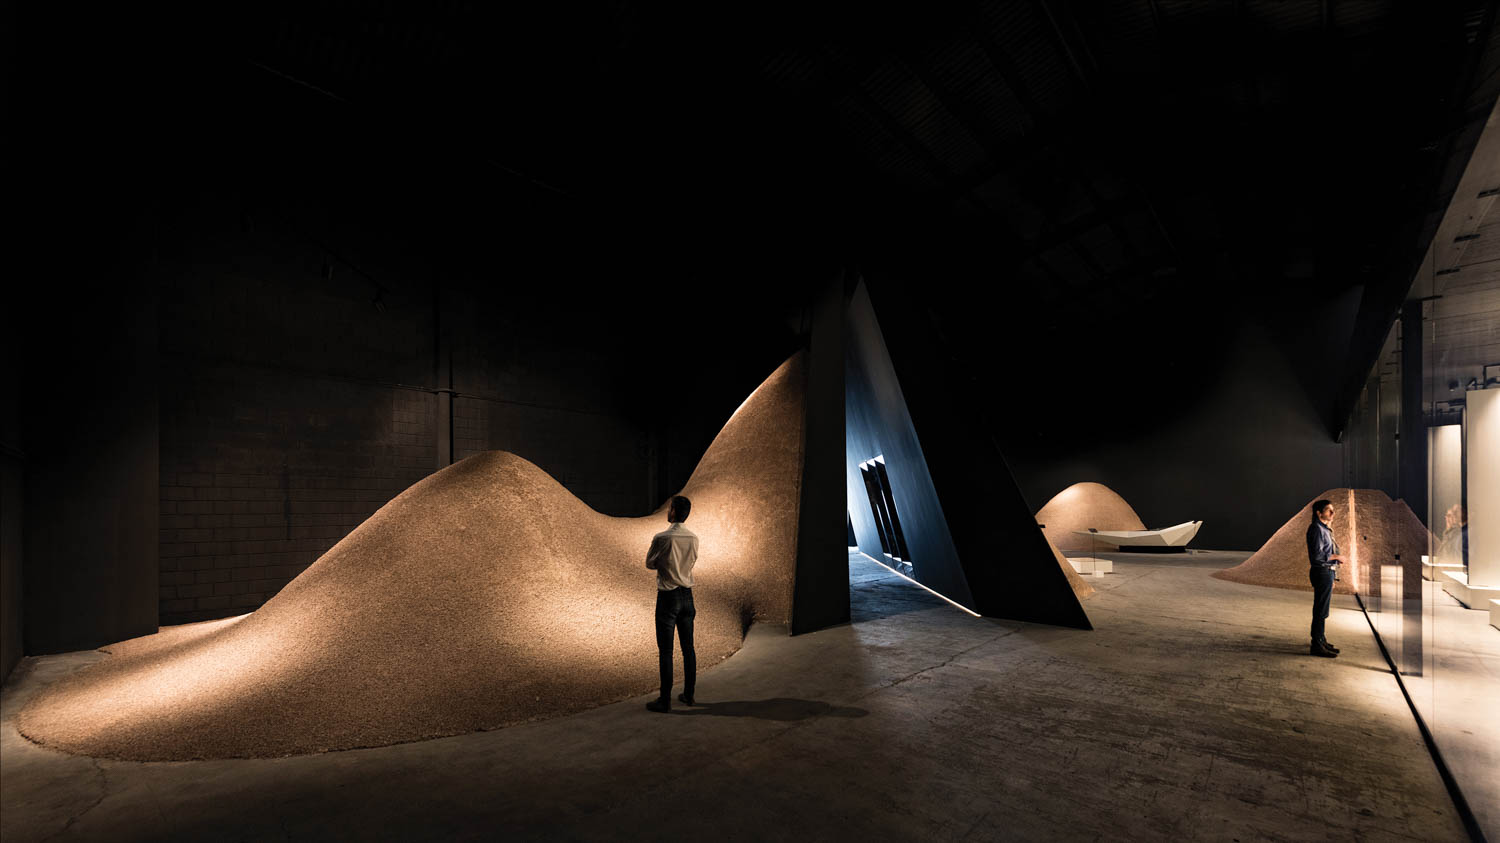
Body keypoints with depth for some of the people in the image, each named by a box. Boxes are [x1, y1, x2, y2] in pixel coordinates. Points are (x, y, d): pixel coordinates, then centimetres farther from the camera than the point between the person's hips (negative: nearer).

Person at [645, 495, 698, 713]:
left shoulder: (661, 538, -16)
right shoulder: (693, 538, -1)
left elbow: (650, 564, -3)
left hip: (668, 597, -5)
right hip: (687, 595, 6)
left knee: (665, 651, 2)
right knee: (688, 647, 14)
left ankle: (665, 700, 9)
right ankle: (688, 694, 25)